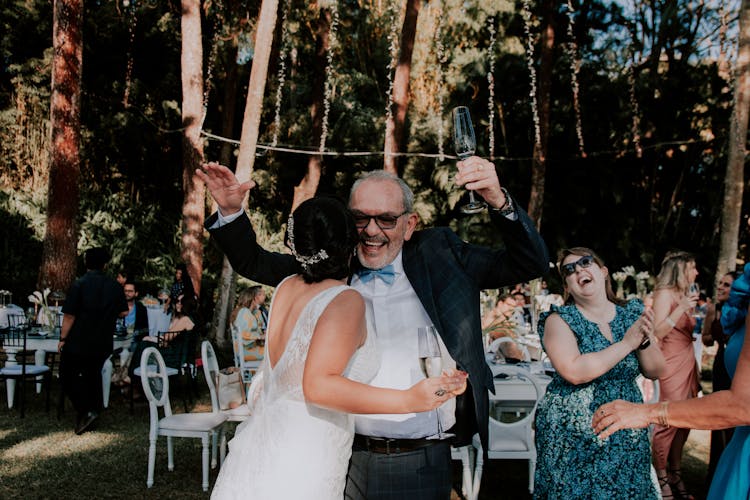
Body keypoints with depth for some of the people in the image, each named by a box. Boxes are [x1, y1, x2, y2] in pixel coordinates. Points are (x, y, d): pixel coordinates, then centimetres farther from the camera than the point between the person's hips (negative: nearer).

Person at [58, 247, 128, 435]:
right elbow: (123, 312, 5)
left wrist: (63, 338, -5)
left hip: (78, 342, -4)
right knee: (93, 375, 19)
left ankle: (85, 411, -8)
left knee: (68, 376, 6)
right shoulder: (115, 286, -1)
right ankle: (94, 410, 21)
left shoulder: (79, 284, -13)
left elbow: (69, 316, -14)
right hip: (102, 344, 4)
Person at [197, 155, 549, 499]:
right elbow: (253, 263, 13)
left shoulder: (439, 255, 0)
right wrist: (230, 210, -4)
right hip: (342, 458, 2)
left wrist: (498, 200, -19)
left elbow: (530, 263, -2)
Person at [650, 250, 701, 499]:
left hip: (688, 364, 8)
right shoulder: (665, 294, -8)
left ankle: (676, 475, 19)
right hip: (671, 366, -8)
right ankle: (661, 479, 7)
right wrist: (681, 309, -22)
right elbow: (657, 332, -19)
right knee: (668, 423, -5)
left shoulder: (684, 295, 16)